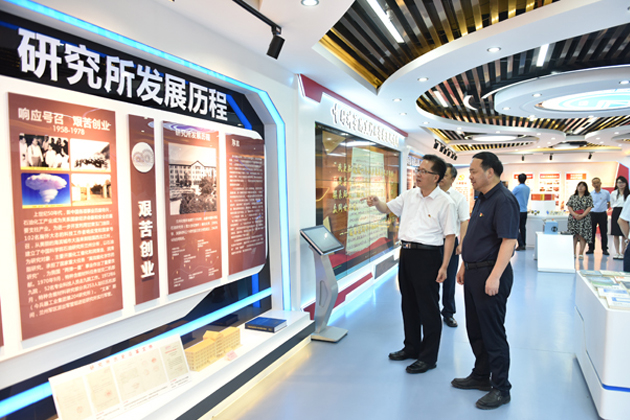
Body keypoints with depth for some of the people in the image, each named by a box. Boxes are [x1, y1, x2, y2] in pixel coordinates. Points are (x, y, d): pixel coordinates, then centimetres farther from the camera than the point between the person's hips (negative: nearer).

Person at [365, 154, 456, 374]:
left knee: (428, 308, 2)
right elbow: (388, 208, 18)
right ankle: (411, 347, 34)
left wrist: (444, 267, -15)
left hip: (428, 256, -7)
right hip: (406, 253, 7)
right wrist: (377, 203, -5)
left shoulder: (445, 202, -11)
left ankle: (428, 357, 16)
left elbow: (450, 236, -11)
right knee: (409, 304, 17)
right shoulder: (409, 195, 8)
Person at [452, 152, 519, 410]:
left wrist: (495, 276, -27)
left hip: (490, 275, -10)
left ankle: (501, 389, 17)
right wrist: (465, 266, 20)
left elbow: (509, 240, -24)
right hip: (474, 273, 10)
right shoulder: (482, 199, 14)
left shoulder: (503, 200, -17)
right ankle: (481, 376, 34)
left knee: (493, 333, 2)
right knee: (475, 329, 18)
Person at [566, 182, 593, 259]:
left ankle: (581, 253, 2)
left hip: (584, 219, -2)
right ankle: (573, 253, 5)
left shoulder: (588, 197, 5)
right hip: (573, 219, 2)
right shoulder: (572, 197, 10)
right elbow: (569, 206, 3)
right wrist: (574, 214, -13)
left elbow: (589, 208, -4)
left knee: (582, 235, -3)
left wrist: (582, 216, -15)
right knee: (573, 235, -1)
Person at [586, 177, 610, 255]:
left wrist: (606, 207, 4)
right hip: (593, 214, 1)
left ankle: (604, 249, 11)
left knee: (604, 232, 3)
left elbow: (609, 203, 12)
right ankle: (591, 248, 12)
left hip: (602, 214, -1)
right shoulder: (590, 194, 3)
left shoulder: (606, 193, 1)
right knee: (591, 232, 4)